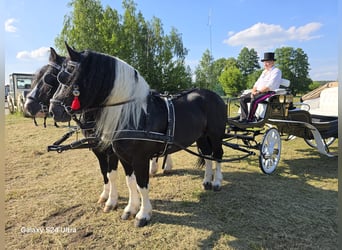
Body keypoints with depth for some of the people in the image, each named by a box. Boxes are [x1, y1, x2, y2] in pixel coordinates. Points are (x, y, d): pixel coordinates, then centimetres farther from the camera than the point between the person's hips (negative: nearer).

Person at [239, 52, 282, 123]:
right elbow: (257, 83, 20)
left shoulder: (276, 71, -4)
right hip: (259, 92, 9)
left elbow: (270, 85, -17)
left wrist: (258, 91, -16)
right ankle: (243, 117, -15)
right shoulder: (264, 72, 24)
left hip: (269, 93, -9)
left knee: (254, 100, -36)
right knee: (242, 98, -8)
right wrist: (253, 91, 1)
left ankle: (249, 119, -27)